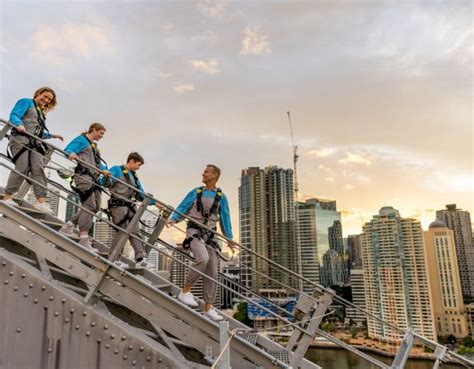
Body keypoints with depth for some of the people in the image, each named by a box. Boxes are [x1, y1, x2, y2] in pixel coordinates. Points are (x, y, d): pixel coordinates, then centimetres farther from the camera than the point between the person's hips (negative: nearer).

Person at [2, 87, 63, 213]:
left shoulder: (41, 113, 29)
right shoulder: (26, 102, 9)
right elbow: (14, 115, -7)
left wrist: (52, 135, 27)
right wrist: (19, 125, -26)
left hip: (35, 143, 6)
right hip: (21, 139, -6)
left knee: (38, 169, -9)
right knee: (22, 168, -16)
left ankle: (41, 201, -16)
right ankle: (7, 197, -7)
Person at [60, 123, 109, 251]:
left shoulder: (94, 146, 29)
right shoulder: (81, 140, 5)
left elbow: (99, 163, 21)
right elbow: (68, 150, -9)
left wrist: (104, 170, 1)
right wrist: (71, 154, -31)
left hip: (94, 178, 9)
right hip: (83, 176, -9)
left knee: (95, 207, 5)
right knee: (89, 205, -16)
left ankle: (68, 226, 14)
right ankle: (83, 239, -16)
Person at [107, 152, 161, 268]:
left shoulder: (134, 176, 23)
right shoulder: (117, 170, 2)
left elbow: (141, 195, 23)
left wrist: (154, 202, 14)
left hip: (130, 206, 8)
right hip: (119, 205, -8)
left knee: (135, 232, 1)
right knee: (123, 231, -11)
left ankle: (141, 259, -1)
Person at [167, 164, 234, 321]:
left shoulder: (221, 197, 9)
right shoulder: (196, 192, 7)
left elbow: (225, 218, 11)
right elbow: (182, 207, 4)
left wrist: (229, 238, 7)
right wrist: (173, 219, -14)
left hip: (209, 235, 3)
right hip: (194, 231, -3)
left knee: (212, 272, 2)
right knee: (203, 258, -30)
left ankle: (208, 308, 12)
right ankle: (185, 291, -14)